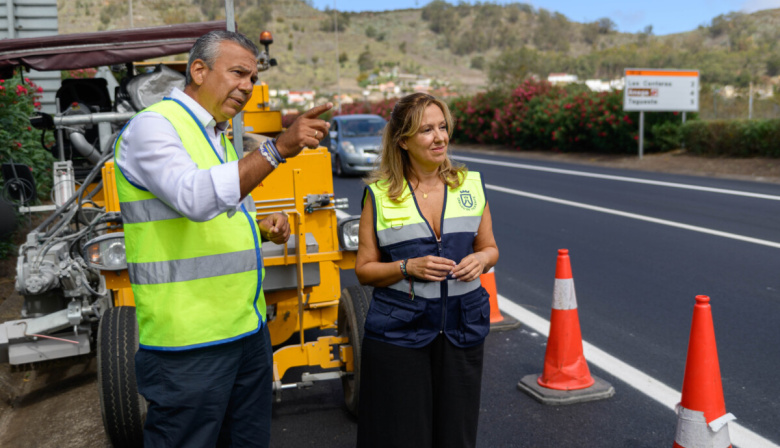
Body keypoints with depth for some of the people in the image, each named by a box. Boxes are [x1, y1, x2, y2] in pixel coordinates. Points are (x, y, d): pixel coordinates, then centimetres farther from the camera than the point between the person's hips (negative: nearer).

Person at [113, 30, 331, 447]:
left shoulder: (216, 136, 16)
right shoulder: (152, 126, -10)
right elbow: (196, 198, -29)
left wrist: (263, 228, 7)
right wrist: (278, 148, -32)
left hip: (248, 329, 9)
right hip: (190, 343, -8)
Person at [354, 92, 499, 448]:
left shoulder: (471, 184, 5)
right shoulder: (379, 194, -3)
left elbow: (490, 248, 14)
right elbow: (364, 269, 0)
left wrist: (481, 260, -8)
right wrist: (409, 267, -16)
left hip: (462, 328, 3)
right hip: (398, 333, -2)